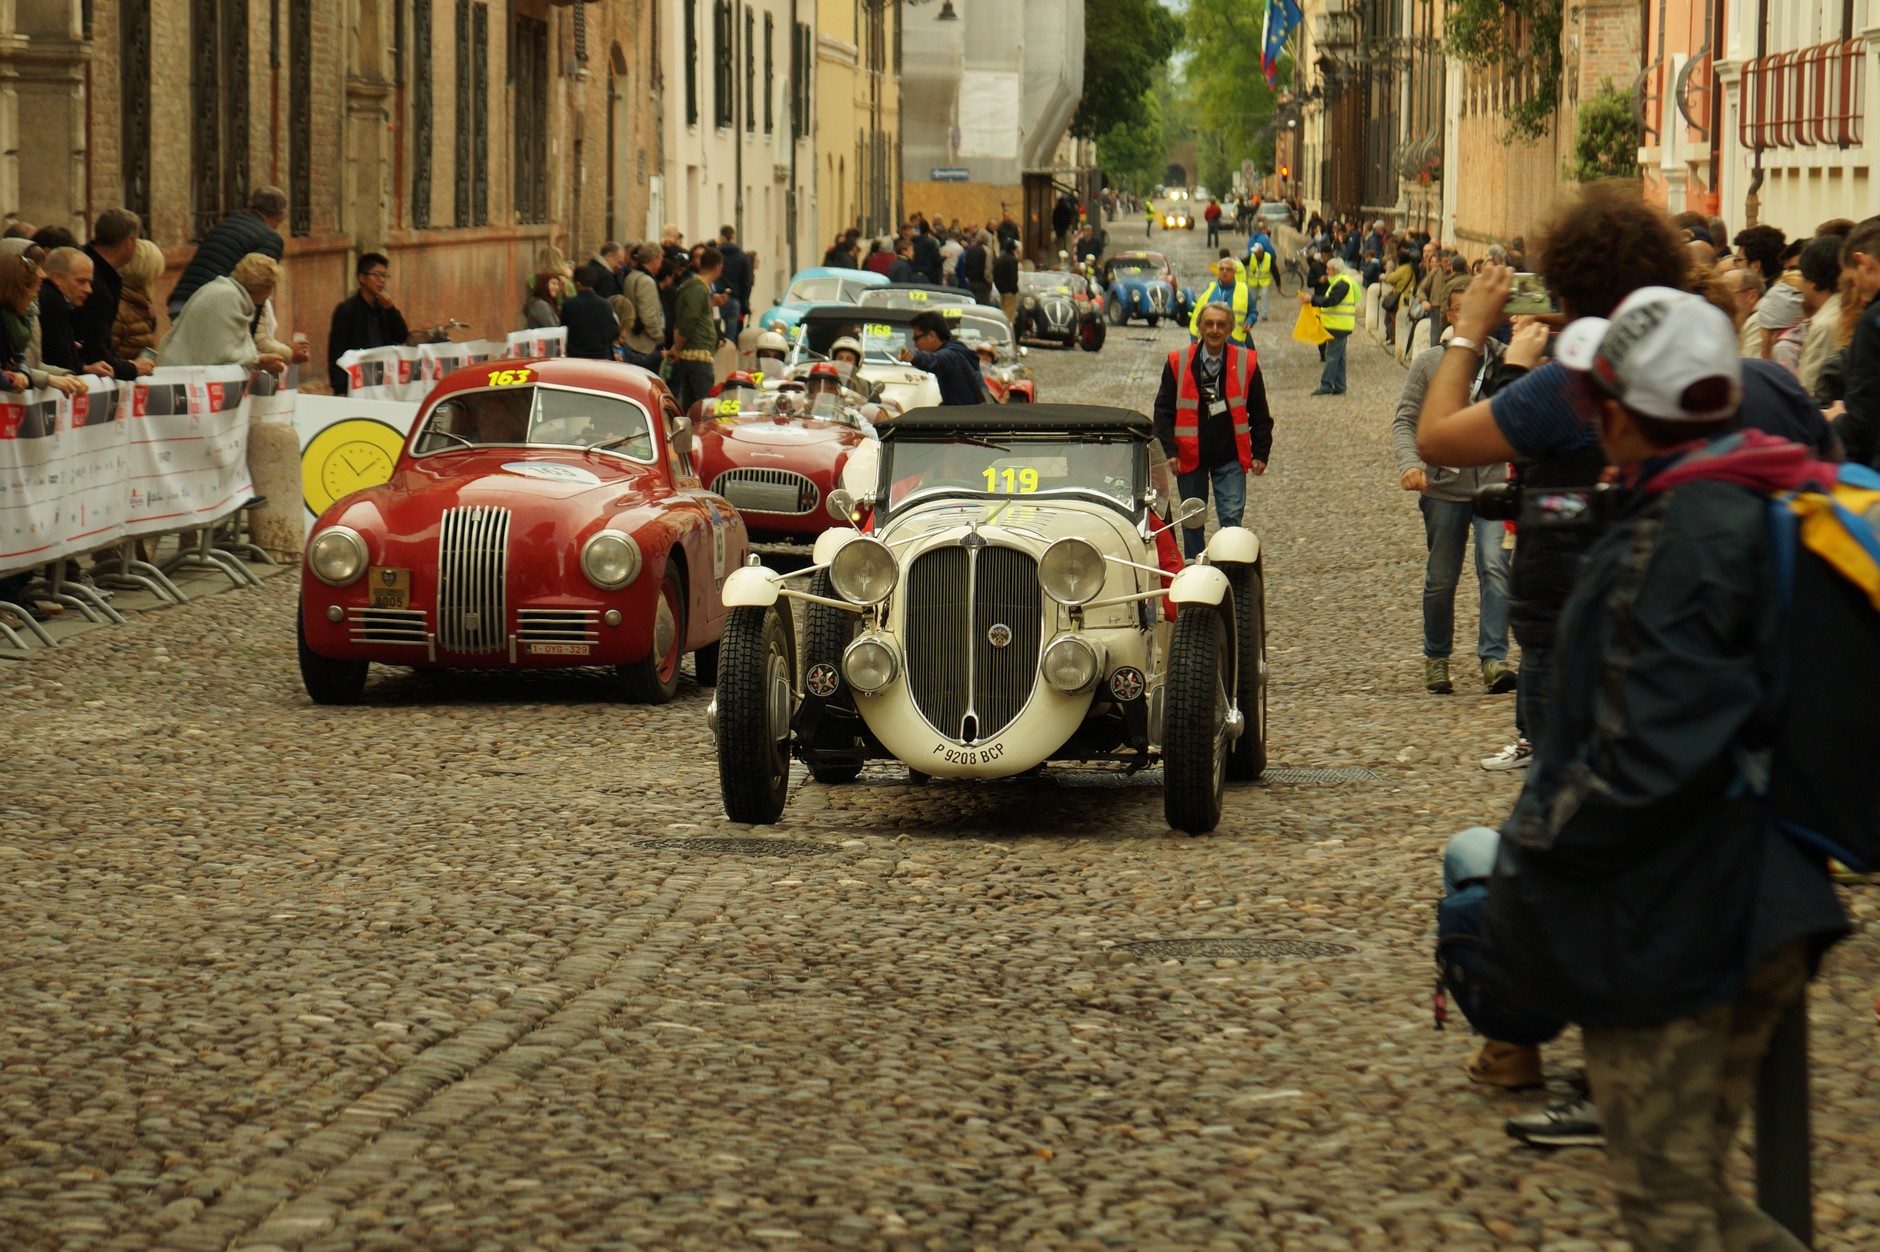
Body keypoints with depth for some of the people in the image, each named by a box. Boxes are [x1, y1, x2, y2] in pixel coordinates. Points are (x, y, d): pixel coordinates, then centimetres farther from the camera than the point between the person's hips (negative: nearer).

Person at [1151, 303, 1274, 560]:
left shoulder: (1247, 363, 1)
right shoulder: (1178, 363, 0)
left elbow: (1260, 414, 8)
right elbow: (1163, 411, 3)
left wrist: (1260, 453, 3)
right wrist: (1170, 451, -7)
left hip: (1230, 458, -1)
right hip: (1190, 457, 1)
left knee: (1232, 517, -10)